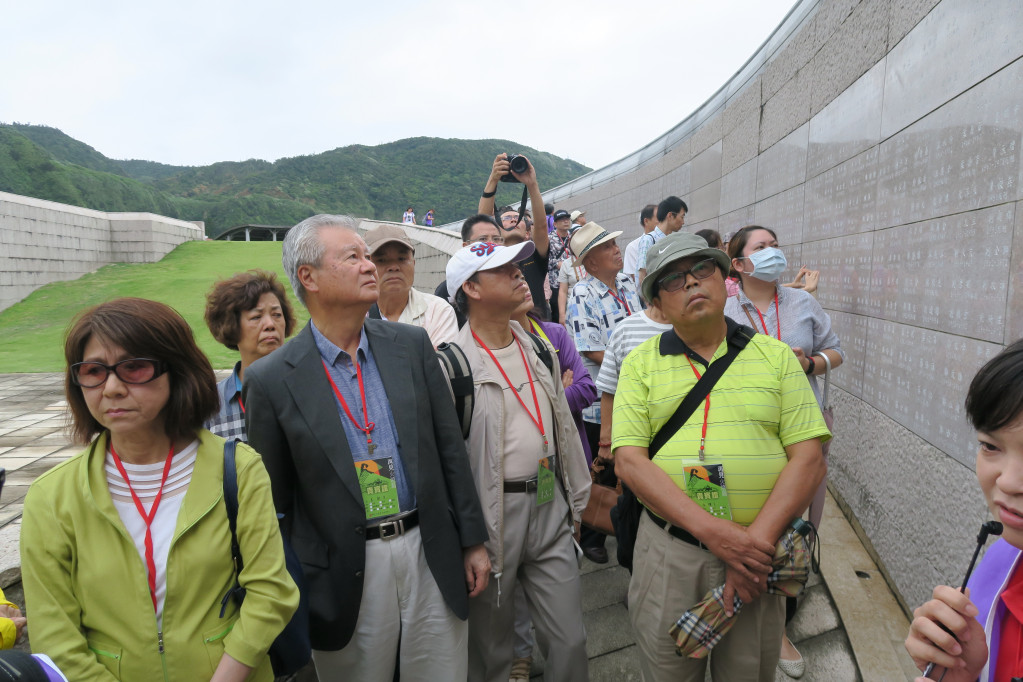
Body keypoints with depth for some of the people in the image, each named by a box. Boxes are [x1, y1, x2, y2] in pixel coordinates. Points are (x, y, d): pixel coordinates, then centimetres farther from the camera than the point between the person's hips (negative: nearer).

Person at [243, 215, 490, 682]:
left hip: (431, 553, 3)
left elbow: (450, 448, 3)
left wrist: (472, 542, 4)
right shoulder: (271, 380, -8)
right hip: (345, 577, -2)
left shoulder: (412, 344, 0)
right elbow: (274, 502, -1)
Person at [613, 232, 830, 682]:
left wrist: (757, 540, -15)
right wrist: (712, 530, -18)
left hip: (756, 555, 1)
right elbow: (629, 461, -8)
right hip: (668, 551, 0)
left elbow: (808, 459, -3)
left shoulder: (776, 356, 3)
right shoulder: (641, 362, 1)